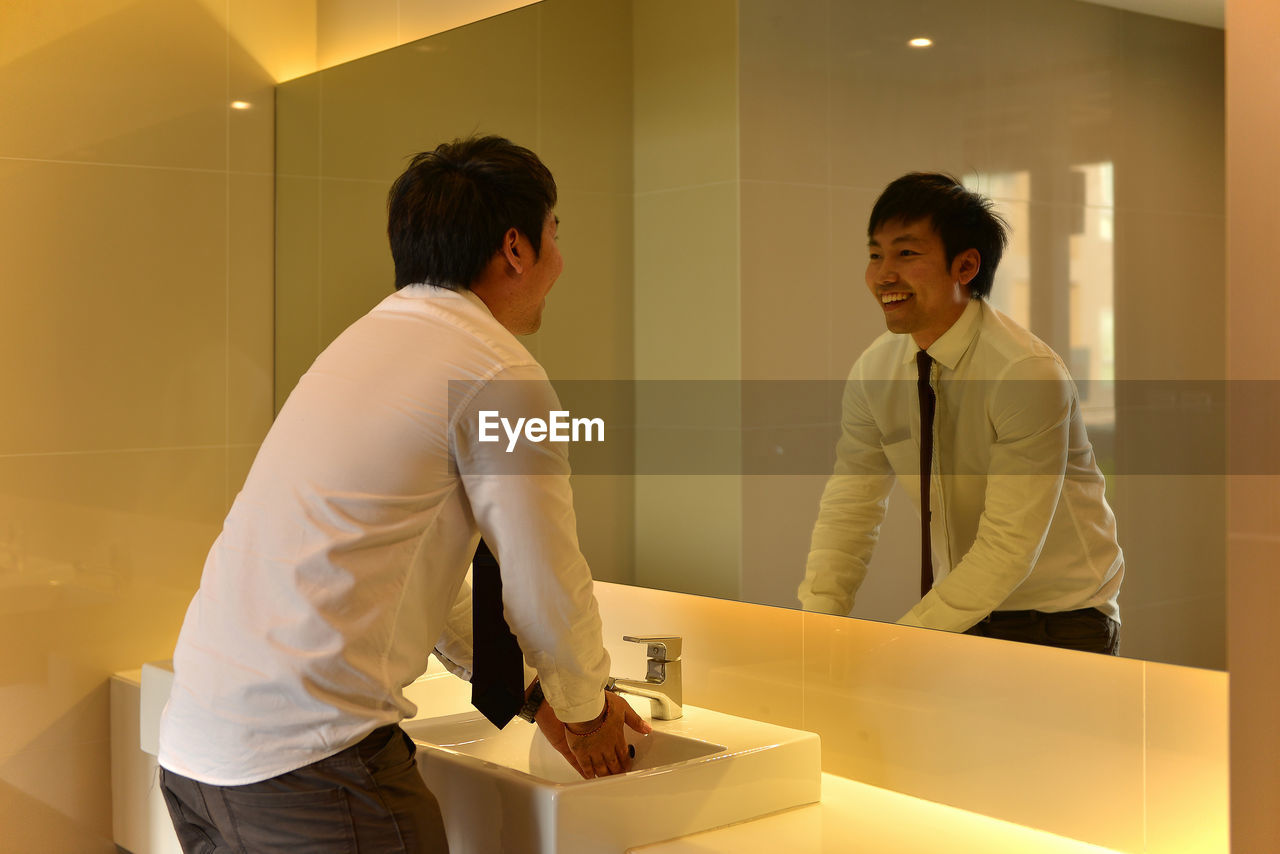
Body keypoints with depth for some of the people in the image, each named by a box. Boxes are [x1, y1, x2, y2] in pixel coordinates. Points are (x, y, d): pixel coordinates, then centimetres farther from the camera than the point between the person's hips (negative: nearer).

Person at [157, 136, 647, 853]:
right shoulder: (498, 371, -9)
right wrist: (584, 707, 16)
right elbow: (547, 588, -4)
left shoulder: (368, 339, 19)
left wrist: (529, 692, 28)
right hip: (308, 758, -9)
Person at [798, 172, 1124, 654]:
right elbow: (849, 510, 0)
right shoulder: (873, 372, -2)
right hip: (957, 617, 5)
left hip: (1059, 622, -4)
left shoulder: (1029, 375, -21)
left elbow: (1010, 545, -23)